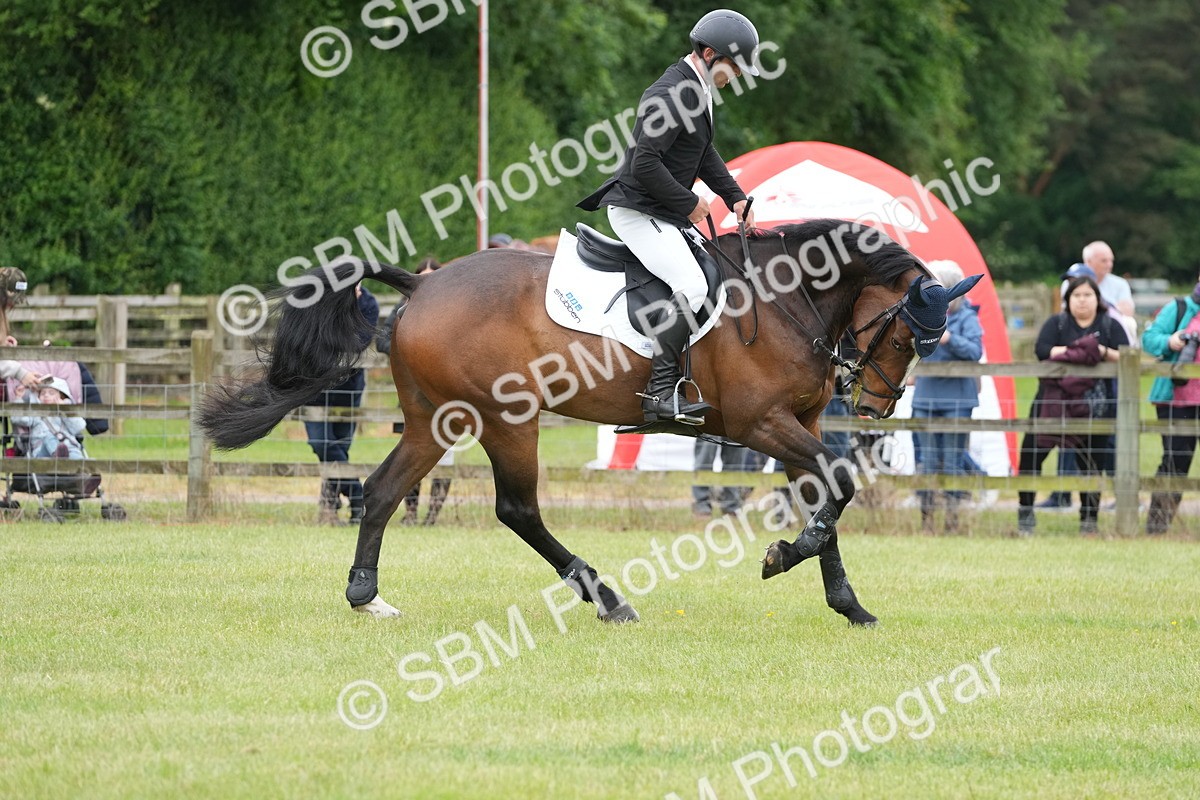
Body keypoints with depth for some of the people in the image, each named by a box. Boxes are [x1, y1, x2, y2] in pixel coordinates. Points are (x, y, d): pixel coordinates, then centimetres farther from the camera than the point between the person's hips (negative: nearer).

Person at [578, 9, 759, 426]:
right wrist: (689, 204, -17)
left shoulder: (697, 91, 14)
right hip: (638, 211, -11)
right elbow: (645, 164, -27)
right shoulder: (670, 95, -20)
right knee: (691, 285, -24)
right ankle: (661, 391, -26)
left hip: (664, 214, 11)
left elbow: (705, 155, 26)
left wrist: (735, 197, 14)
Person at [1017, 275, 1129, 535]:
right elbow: (1042, 350, -10)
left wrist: (1103, 351, -20)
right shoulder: (1057, 323, 7)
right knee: (1031, 454, -5)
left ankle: (1089, 518, 12)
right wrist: (1075, 351, -17)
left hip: (1094, 406, 0)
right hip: (1052, 403, 0)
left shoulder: (1110, 326, 8)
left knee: (1091, 462, 3)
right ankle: (1025, 514, 4)